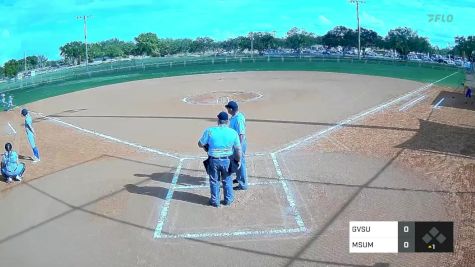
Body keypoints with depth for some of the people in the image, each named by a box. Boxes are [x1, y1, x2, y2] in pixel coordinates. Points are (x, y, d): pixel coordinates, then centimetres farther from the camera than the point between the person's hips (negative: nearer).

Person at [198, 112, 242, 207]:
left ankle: (215, 201, 29)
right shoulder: (233, 132, -8)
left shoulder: (210, 131, -13)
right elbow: (238, 149, -3)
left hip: (213, 160, -1)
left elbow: (200, 144, -5)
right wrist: (238, 160, 11)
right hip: (227, 160, 1)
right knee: (227, 180, 21)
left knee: (214, 181, 17)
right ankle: (228, 199, 33)